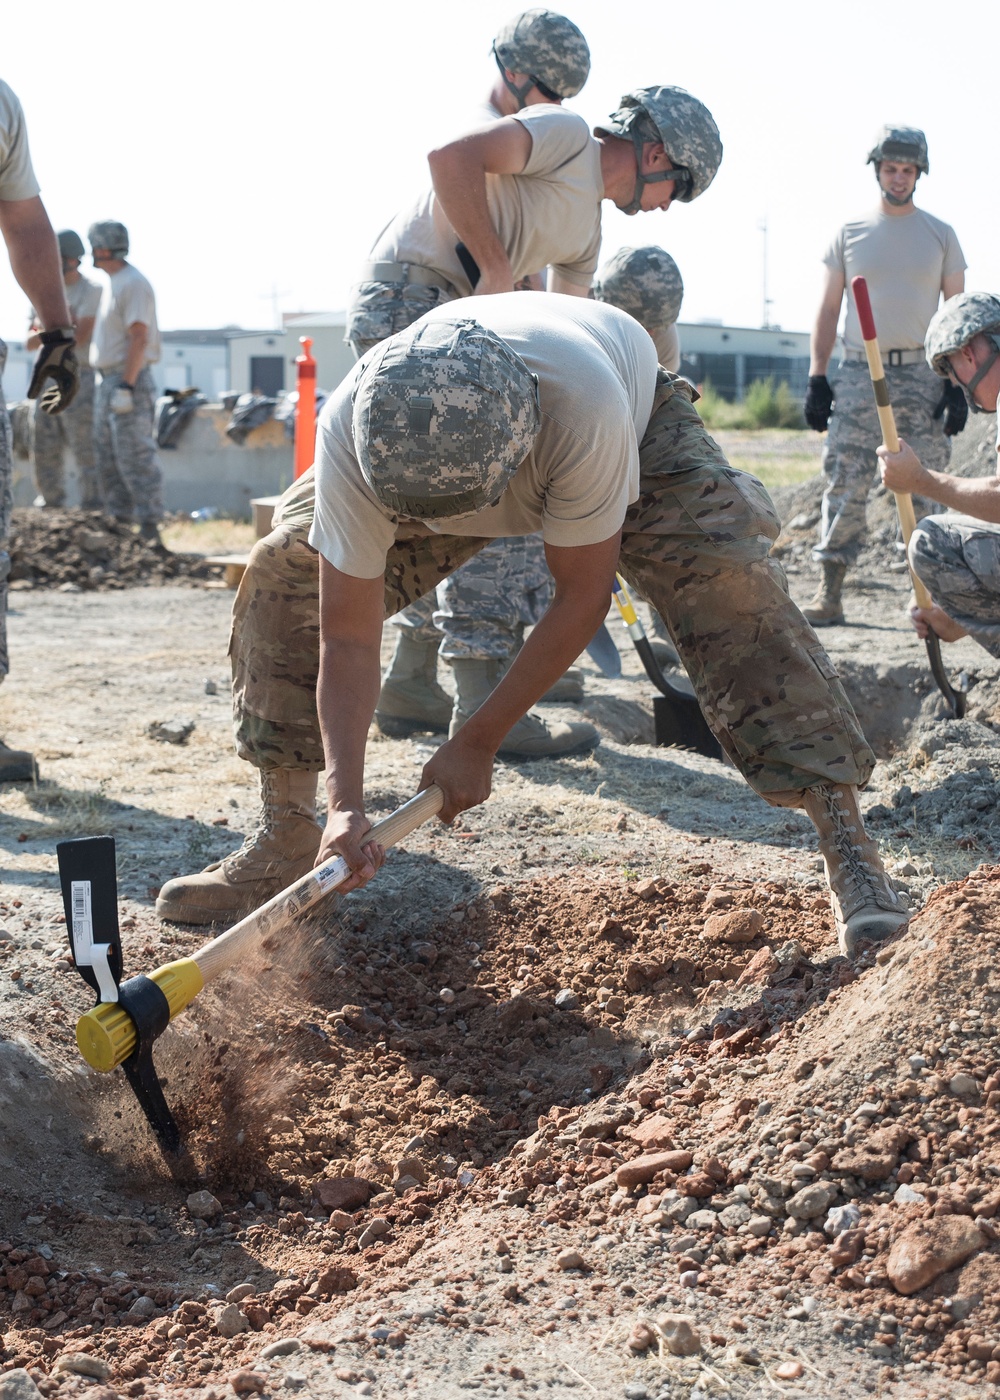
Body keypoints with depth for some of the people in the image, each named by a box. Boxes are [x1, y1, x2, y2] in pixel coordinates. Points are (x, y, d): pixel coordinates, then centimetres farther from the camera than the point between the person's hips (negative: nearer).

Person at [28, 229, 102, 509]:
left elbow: (79, 337, -15)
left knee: (86, 449, -9)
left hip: (80, 379, -7)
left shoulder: (91, 291, -6)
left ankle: (93, 509, -9)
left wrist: (47, 329, -3)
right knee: (44, 449, 8)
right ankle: (52, 505, 17)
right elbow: (29, 342, 7)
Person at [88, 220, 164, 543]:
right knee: (108, 456, 12)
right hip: (108, 381, 10)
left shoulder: (133, 284, -14)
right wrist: (109, 383, 17)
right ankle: (120, 520, 17)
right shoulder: (112, 283, 17)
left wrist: (125, 387, -25)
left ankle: (149, 526, -9)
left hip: (129, 380, -10)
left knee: (135, 457, -11)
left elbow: (139, 338, -21)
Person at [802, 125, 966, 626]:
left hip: (921, 372, 0)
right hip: (858, 371, 0)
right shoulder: (849, 233, 9)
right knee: (845, 481, -6)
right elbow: (829, 309, 11)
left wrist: (958, 384, -1)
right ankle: (829, 590, -5)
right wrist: (816, 378, 3)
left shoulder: (939, 235, 9)